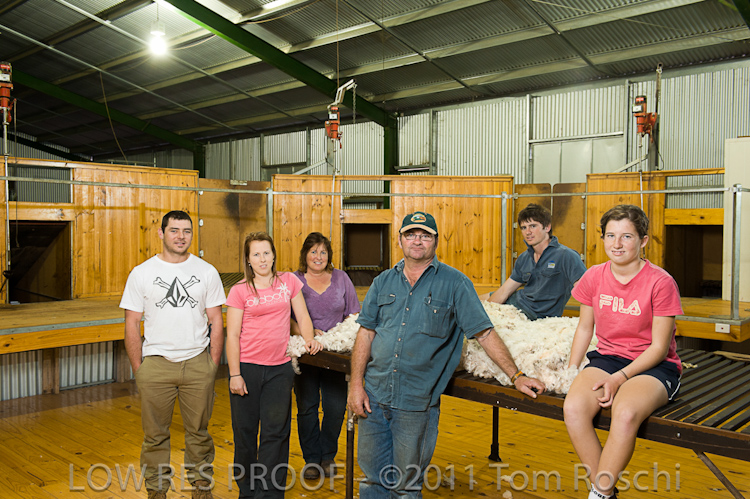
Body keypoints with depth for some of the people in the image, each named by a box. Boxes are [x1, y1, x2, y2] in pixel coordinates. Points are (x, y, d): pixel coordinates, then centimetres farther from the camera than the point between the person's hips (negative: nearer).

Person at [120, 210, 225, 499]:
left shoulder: (207, 272, 3)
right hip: (155, 365, 0)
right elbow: (132, 324, 1)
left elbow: (216, 321, 5)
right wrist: (138, 370, -2)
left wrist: (213, 366, 0)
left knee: (199, 432, 11)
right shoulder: (141, 273, 0)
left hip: (198, 364, 1)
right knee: (155, 435, 9)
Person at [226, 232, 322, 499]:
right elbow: (232, 335, -3)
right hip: (247, 367, -1)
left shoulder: (289, 281, 6)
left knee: (276, 432, 3)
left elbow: (303, 316, 12)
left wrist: (309, 339, -7)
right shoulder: (240, 290, -1)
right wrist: (234, 374, -8)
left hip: (280, 368, 1)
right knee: (245, 431, 8)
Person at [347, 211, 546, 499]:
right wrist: (356, 383, 0)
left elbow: (484, 334, -3)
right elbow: (366, 333, 7)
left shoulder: (454, 284, -2)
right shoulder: (383, 282, 8)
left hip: (417, 403, -3)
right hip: (375, 395, 3)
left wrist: (516, 376, -7)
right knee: (373, 475, 11)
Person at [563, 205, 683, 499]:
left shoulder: (660, 282, -11)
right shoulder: (594, 277, 2)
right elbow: (585, 327, 13)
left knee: (625, 414, -36)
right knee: (573, 407, -28)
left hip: (653, 366, -4)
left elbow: (659, 347, -10)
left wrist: (620, 377, -20)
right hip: (606, 358, 4)